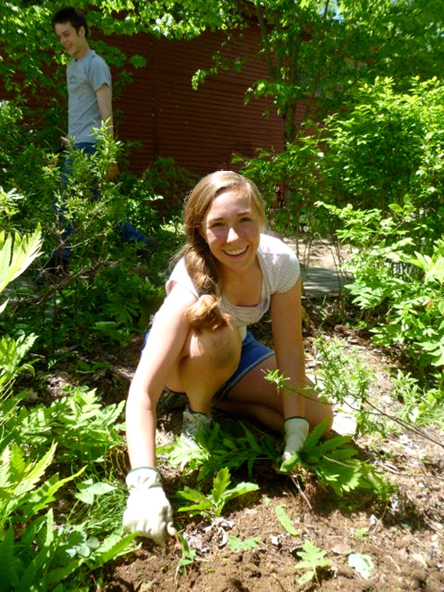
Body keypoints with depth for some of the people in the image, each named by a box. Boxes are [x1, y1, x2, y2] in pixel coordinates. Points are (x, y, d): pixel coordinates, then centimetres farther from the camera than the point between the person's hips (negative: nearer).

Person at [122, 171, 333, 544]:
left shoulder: (280, 261, -26)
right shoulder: (189, 286, -38)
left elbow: (289, 350, -20)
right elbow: (142, 392, -42)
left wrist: (296, 430, -26)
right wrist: (145, 483, -51)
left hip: (238, 353, 4)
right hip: (180, 358, -3)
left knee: (319, 418, -10)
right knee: (220, 335, -39)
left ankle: (216, 399, 5)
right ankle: (197, 414, -9)